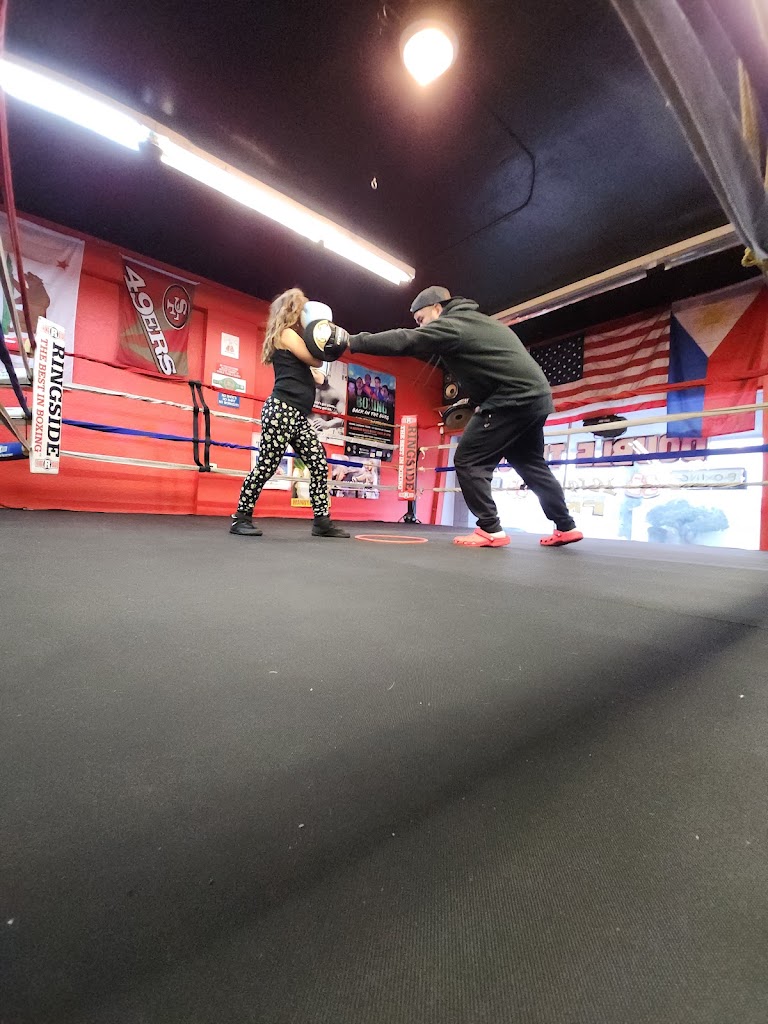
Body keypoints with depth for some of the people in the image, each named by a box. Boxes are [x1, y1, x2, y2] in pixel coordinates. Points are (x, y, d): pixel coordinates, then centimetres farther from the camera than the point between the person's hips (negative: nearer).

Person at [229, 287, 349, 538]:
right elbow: (317, 361, -4)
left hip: (298, 415, 9)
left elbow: (313, 375, 20)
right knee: (266, 465, -8)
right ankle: (241, 518, 3)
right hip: (282, 410, -9)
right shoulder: (286, 334, -1)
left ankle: (322, 521, 4)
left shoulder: (291, 337, 27)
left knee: (319, 464, 2)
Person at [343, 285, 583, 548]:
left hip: (514, 399, -10)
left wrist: (353, 342, -11)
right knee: (531, 465, 19)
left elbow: (405, 340, -14)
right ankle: (566, 527, 25)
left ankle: (490, 530, -5)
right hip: (536, 396, 10)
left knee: (468, 461, -5)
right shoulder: (473, 321, 24)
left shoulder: (452, 324, -7)